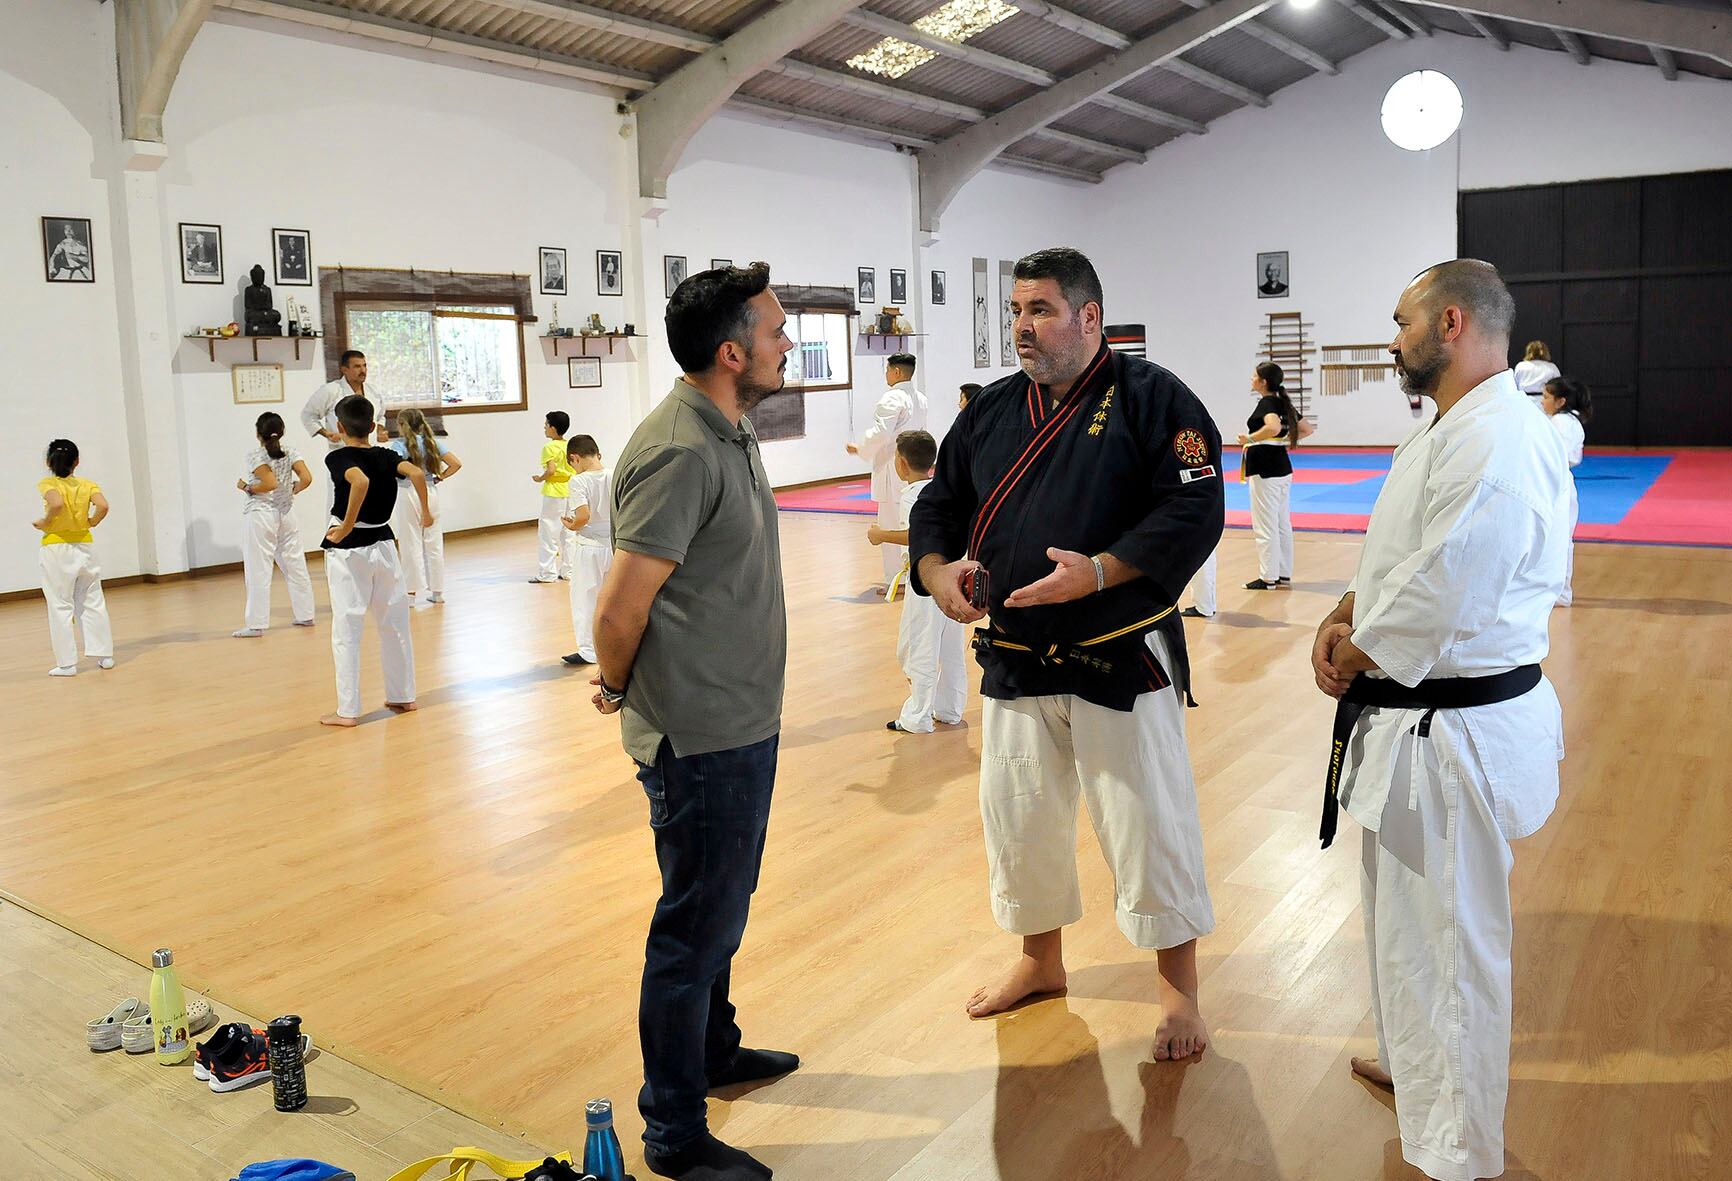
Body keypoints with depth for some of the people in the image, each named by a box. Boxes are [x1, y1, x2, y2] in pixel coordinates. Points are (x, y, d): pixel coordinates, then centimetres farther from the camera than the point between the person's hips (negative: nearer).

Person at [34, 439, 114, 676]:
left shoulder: (47, 483, -7)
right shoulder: (88, 485, 0)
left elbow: (56, 503, -27)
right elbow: (103, 506, -16)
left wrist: (44, 522, -10)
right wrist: (91, 523, 1)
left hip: (56, 550, -3)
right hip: (84, 547, 3)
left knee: (60, 606, 3)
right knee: (93, 602, 12)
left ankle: (67, 663, 6)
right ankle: (104, 655, 13)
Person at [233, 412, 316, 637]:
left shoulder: (255, 455, -10)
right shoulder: (290, 454, 3)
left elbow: (270, 483, -21)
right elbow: (306, 478, -10)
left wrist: (246, 487, -6)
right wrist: (293, 490, 8)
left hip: (261, 515, -5)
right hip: (286, 514, 5)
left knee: (258, 571, -2)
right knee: (296, 566, 12)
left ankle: (256, 624, 0)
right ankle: (305, 615, 18)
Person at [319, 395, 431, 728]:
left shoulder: (337, 458, -11)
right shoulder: (386, 456, 2)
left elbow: (360, 480, -31)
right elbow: (416, 473, -15)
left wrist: (346, 527, -23)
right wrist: (426, 512, -4)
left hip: (347, 550, -5)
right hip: (383, 544, 5)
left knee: (346, 630, 1)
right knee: (395, 624, 15)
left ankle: (348, 710, 3)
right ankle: (402, 697, 23)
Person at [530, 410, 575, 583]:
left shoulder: (549, 447, -13)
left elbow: (551, 470, -23)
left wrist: (540, 478, -6)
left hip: (553, 493, -7)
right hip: (570, 492, 7)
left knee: (548, 533, 0)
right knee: (568, 533, 12)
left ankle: (547, 573, 1)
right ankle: (568, 570, 15)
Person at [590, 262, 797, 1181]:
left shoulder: (730, 434, 8)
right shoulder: (680, 453, -24)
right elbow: (619, 608, -22)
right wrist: (616, 689, -4)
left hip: (743, 722, 9)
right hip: (701, 736, -9)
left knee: (721, 906, 24)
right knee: (695, 927, 4)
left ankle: (715, 1050, 45)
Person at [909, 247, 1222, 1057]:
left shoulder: (1151, 398, -9)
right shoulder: (992, 410, 7)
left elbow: (1195, 512, -17)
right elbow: (938, 503, 11)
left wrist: (1099, 572, -27)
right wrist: (937, 569, -10)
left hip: (1122, 658, -5)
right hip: (1014, 658, 6)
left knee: (1149, 817, 4)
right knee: (1016, 814, 16)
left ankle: (1179, 985, 26)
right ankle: (1041, 960, 40)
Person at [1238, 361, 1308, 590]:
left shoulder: (1266, 403, -15)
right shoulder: (1284, 403, 10)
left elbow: (1273, 427, -35)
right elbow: (1305, 430, 18)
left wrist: (1249, 439, -23)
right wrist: (1285, 441, 13)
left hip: (1264, 471, -9)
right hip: (1283, 467, 9)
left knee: (1265, 527, -1)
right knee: (1283, 525, 14)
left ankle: (1268, 578, 4)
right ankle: (1284, 574, 21)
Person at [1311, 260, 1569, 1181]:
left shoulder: (1495, 447, -24)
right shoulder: (1452, 432, 11)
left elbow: (1439, 598, -27)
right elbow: (1402, 556, 17)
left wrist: (1355, 657, -11)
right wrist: (1347, 614, 0)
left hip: (1454, 734, -11)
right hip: (1420, 721, 11)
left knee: (1446, 941, 3)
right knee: (1405, 914, 27)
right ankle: (1416, 1063, 50)